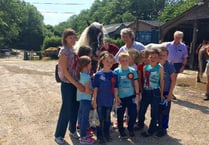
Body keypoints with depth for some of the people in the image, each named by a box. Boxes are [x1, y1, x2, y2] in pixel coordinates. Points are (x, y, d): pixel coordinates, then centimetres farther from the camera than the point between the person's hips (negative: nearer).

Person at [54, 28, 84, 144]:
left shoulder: (73, 50, 9)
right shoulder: (64, 51, -14)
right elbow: (64, 71, -19)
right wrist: (77, 85, -21)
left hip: (75, 83, 7)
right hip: (67, 84, -7)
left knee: (75, 108, 15)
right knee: (66, 110, 0)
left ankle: (72, 130, 34)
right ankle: (58, 135, 16)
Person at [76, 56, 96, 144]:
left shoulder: (80, 74, 4)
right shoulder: (87, 77, -22)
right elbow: (87, 90, -22)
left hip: (81, 97, 9)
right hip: (86, 98, -9)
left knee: (81, 116, 17)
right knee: (85, 118, -1)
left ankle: (82, 134, 32)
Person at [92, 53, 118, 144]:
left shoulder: (114, 75, -2)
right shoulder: (98, 74, -9)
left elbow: (115, 88, 3)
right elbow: (95, 89, -7)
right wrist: (94, 101, -7)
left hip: (109, 101, 3)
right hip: (100, 101, -2)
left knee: (107, 119, 17)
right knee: (101, 119, 8)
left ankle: (107, 134, 36)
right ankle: (100, 137, 24)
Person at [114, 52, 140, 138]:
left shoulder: (133, 71, -1)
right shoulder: (116, 71, -8)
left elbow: (136, 83, 6)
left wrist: (137, 94, 3)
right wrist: (116, 96, -8)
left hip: (131, 96, 2)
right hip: (121, 97, -1)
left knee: (133, 113, 3)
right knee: (120, 115, 10)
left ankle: (130, 129, 28)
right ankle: (121, 131, 28)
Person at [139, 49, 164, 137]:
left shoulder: (160, 68, -8)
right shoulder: (145, 67, 2)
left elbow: (162, 81, -3)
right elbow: (143, 79, 8)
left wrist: (161, 94, -1)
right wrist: (141, 91, 7)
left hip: (155, 92, -4)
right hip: (145, 91, 4)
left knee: (154, 113, 6)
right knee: (142, 110, 17)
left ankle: (151, 130, 21)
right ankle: (140, 125, 40)